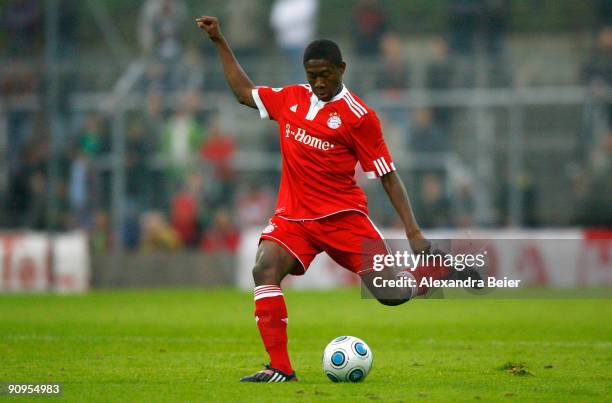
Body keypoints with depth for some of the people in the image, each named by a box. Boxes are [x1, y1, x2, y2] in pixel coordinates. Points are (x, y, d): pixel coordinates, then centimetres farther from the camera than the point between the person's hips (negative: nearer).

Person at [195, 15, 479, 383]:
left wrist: (413, 230, -13)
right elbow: (244, 92, 26)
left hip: (342, 215, -4)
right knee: (264, 269, -25)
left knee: (392, 294, -10)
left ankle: (441, 267, 24)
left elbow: (387, 175, -6)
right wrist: (221, 42, 23)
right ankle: (281, 368, -22)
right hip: (292, 216, 4)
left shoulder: (359, 115, -8)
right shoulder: (291, 98, 8)